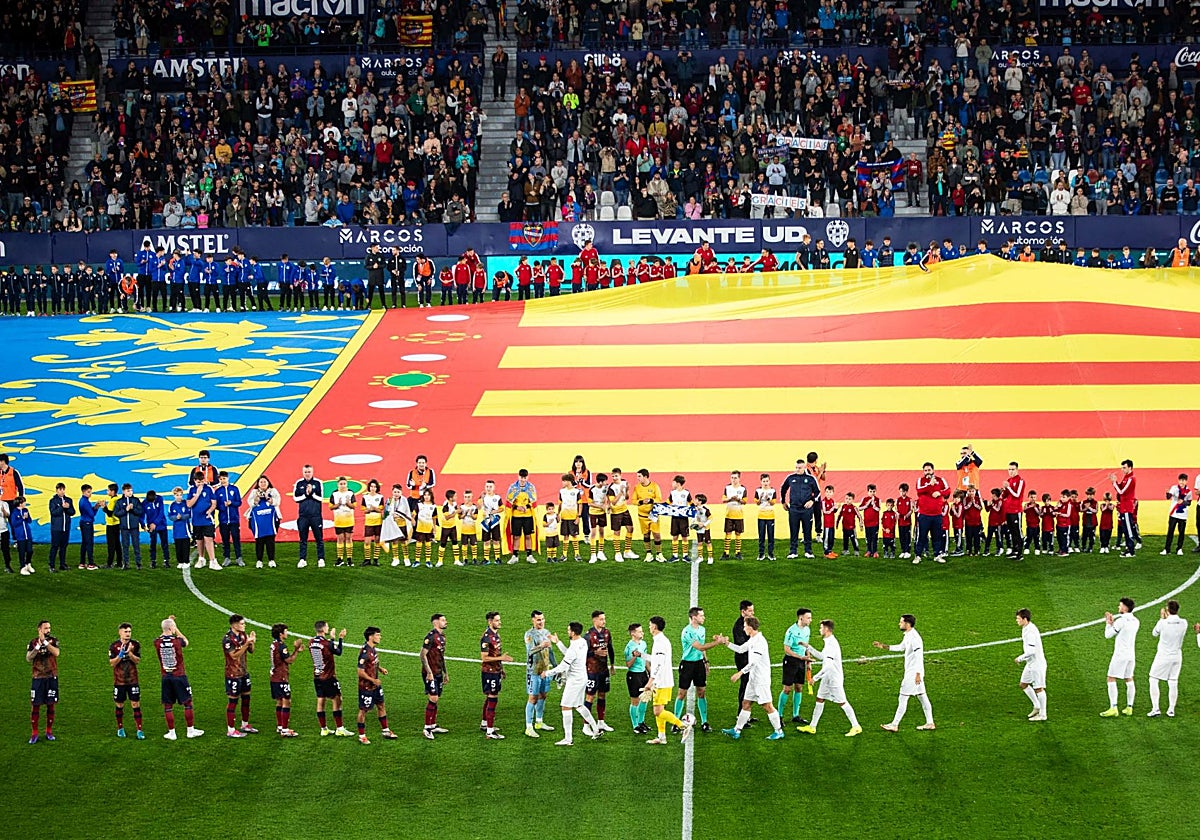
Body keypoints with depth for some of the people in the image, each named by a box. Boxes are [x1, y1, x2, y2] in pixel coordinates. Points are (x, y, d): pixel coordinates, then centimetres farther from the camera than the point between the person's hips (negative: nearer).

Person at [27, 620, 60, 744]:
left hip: (51, 677, 0)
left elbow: (56, 653, -19)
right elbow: (28, 658, -9)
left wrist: (45, 642, -22)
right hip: (38, 678, 0)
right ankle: (34, 733, 7)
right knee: (35, 705, -1)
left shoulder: (53, 641, 0)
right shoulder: (33, 642, 1)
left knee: (50, 704, 6)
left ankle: (49, 731, 18)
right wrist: (38, 647, -20)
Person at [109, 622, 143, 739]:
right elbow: (111, 663, -7)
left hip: (132, 680, 0)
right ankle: (120, 729, 25)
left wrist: (129, 653, -23)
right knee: (119, 705, 9)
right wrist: (121, 654, -21)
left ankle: (139, 730, -4)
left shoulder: (135, 644, -1)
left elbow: (138, 660, -6)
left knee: (136, 704, -5)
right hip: (119, 681, 0)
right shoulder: (114, 646, -3)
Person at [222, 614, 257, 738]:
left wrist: (252, 642, -9)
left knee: (246, 699, 16)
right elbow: (234, 655, -24)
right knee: (233, 701, -2)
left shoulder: (243, 635, 5)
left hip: (244, 672, 8)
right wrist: (246, 644, -29)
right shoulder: (228, 639, -18)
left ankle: (245, 725, 31)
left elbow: (251, 651, 10)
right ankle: (230, 730, 4)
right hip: (233, 674, -8)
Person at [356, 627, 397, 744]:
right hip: (366, 686, -9)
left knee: (381, 706, 17)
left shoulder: (374, 648, 3)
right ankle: (361, 736, 14)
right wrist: (373, 680, -19)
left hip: (376, 685, 9)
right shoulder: (365, 652, -26)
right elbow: (361, 672, -25)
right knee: (364, 710, 3)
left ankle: (385, 731, 30)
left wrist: (380, 668, 4)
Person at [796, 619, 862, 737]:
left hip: (834, 678, -10)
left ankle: (856, 727, 5)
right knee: (819, 699, 12)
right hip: (827, 678, 10)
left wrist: (816, 677, -23)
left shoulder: (832, 644, -23)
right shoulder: (829, 642, 10)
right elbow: (821, 656, 26)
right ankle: (812, 727, 18)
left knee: (842, 702, -3)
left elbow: (828, 665, -28)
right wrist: (808, 647, 22)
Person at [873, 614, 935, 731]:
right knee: (922, 697, 13)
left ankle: (894, 725, 1)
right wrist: (884, 646, 22)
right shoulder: (908, 636, 10)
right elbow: (900, 647, 26)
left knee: (903, 698, -4)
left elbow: (919, 657, -24)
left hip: (912, 674, -10)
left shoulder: (914, 638, -21)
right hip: (913, 673, 10)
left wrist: (918, 674, -26)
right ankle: (930, 723, 17)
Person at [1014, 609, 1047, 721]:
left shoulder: (1030, 631, -23)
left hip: (1037, 663, -10)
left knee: (1038, 688, -3)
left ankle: (1042, 714, 5)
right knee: (1024, 684, 15)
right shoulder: (1025, 629, 9)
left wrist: (1020, 658, -17)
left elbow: (1031, 650, -28)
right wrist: (1023, 659, 15)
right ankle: (1037, 706, 25)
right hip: (1031, 663, 10)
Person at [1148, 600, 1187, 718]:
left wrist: (1162, 618, 10)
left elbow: (1154, 633, 0)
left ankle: (1155, 709, 1)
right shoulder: (1183, 623, -8)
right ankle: (1171, 710, 15)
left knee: (1153, 681, 7)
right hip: (1177, 656, 4)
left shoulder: (1163, 623, -19)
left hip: (1163, 656, -4)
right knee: (1173, 683, 11)